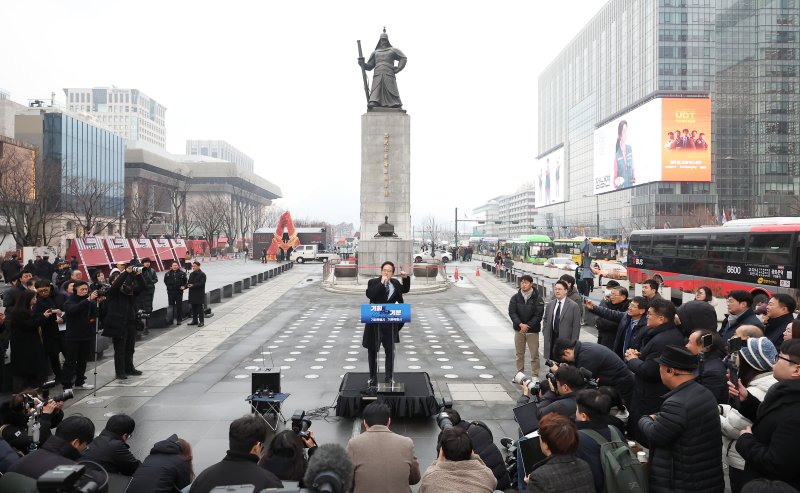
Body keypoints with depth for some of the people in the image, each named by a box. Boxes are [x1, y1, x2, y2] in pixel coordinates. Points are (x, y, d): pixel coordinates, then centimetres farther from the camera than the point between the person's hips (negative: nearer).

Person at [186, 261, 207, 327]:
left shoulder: (202, 274, -9)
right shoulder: (191, 274, 15)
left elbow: (202, 283, -18)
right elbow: (189, 282, 17)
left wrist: (193, 285, -26)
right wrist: (186, 285, -5)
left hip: (199, 294, -7)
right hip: (192, 294, 7)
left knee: (199, 308, -3)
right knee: (193, 308, 13)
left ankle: (201, 321, 3)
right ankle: (194, 320, 22)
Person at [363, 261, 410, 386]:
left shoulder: (395, 283, 7)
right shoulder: (373, 282, -5)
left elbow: (405, 290, 23)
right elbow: (369, 295, -23)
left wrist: (406, 278, 7)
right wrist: (381, 283, -25)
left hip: (390, 322, 3)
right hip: (375, 322, -3)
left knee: (390, 350, 9)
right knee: (372, 350, 7)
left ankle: (389, 378, 21)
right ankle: (373, 378, 20)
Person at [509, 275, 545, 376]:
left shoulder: (537, 299, -6)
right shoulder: (515, 298, 1)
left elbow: (538, 315, -9)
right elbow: (512, 312, -4)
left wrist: (528, 326, -16)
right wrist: (520, 324, -17)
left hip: (533, 330, -3)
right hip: (519, 329, 3)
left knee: (534, 354, 0)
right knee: (519, 353, 11)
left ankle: (535, 376, 9)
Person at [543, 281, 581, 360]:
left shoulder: (574, 306, -6)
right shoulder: (549, 304, 9)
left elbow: (576, 327, -7)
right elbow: (546, 321, 17)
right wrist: (546, 334, 4)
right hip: (552, 339, 4)